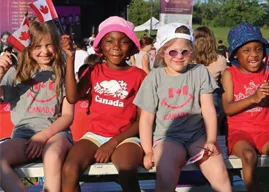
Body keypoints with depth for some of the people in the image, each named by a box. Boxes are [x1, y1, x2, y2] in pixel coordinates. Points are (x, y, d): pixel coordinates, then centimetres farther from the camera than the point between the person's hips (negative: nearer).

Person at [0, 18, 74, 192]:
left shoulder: (64, 73, 10)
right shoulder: (17, 72, 14)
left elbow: (68, 116, 4)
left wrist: (44, 135, -11)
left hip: (55, 132, -2)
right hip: (23, 133, 2)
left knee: (53, 155, -39)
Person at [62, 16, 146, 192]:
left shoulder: (139, 75, 2)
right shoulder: (95, 71, 10)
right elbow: (72, 97, -8)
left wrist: (114, 142, -12)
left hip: (125, 137, -2)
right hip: (95, 135, 2)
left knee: (127, 171, -35)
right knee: (69, 169, -27)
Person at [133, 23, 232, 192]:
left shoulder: (200, 72, 4)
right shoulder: (154, 78, 1)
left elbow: (209, 110, 0)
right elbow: (147, 118, 1)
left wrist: (211, 140, -10)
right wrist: (148, 151, -5)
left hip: (198, 134, 1)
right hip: (167, 136, -1)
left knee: (220, 174, -22)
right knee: (166, 178, -31)